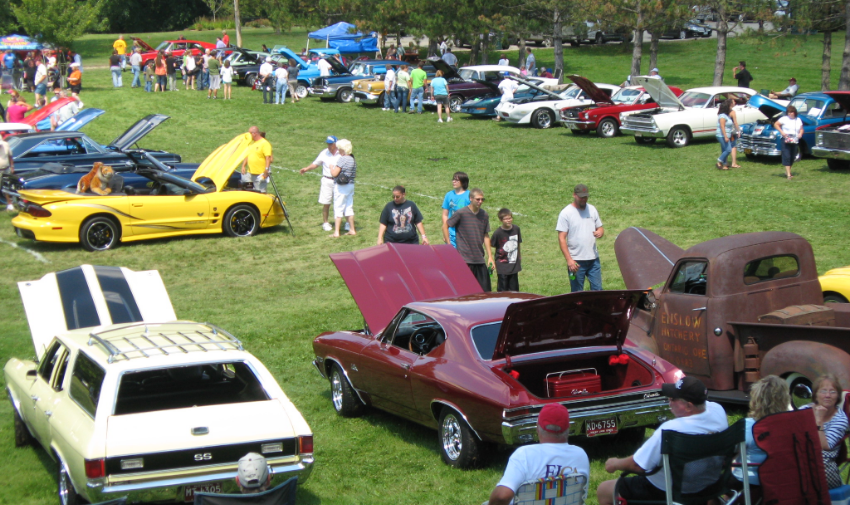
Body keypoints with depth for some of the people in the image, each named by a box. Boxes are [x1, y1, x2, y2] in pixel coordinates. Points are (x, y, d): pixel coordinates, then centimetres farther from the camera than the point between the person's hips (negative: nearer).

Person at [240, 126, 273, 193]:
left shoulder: (264, 143, -10)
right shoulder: (251, 143, 15)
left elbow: (268, 158, -18)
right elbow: (247, 156, 23)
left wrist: (266, 170, -25)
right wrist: (243, 166, 11)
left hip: (260, 174, -8)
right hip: (249, 173, 8)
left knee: (261, 192, -5)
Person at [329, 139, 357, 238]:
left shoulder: (342, 159, -17)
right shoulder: (353, 160, 8)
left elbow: (334, 174, -18)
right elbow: (355, 174, 16)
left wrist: (331, 167, 0)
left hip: (341, 186, -8)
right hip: (351, 185, 8)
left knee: (338, 208, -4)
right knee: (349, 208, 15)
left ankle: (336, 232, -5)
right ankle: (352, 230, 19)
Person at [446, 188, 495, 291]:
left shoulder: (484, 215, 6)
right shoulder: (461, 213, -9)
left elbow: (486, 236, 12)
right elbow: (446, 225, 1)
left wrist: (490, 256, 10)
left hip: (480, 259, 5)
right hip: (464, 259, -5)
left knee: (486, 291, 3)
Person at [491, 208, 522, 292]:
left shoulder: (516, 229, -3)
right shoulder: (498, 232, -16)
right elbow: (492, 246, -5)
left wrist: (519, 256, 22)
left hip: (514, 264, 4)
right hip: (502, 265, -4)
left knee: (514, 288, 12)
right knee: (502, 288, 2)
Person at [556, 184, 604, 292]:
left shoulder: (592, 209, 10)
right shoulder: (566, 213, -6)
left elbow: (600, 227, 20)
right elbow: (561, 238, -9)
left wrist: (600, 232, -7)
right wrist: (569, 260, -17)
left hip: (593, 259, 4)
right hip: (576, 261, -4)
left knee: (597, 290, 5)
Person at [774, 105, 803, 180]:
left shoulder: (798, 120, 10)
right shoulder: (784, 119, -3)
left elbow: (801, 129, 16)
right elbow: (776, 124, -3)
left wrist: (800, 134, -6)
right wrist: (781, 132, -14)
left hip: (795, 142, 5)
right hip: (786, 141, -5)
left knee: (792, 158, 10)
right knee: (786, 157, -11)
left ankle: (787, 172, 25)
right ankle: (788, 174, -14)